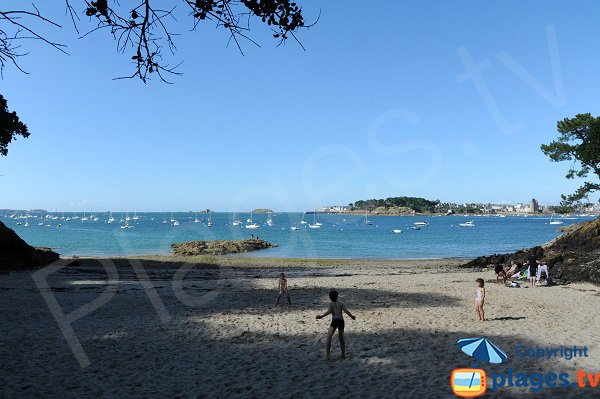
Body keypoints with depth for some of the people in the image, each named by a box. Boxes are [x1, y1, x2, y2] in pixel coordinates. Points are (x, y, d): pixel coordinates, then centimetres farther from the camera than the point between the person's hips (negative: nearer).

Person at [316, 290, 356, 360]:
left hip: (334, 321, -4)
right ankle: (343, 354, 22)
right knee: (341, 337, 21)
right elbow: (346, 311, 5)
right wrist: (352, 316, 21)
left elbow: (329, 311, -9)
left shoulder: (331, 303, 9)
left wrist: (321, 316, -10)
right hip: (341, 321, 4)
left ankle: (327, 355, -4)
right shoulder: (341, 304, 17)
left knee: (329, 337, 4)